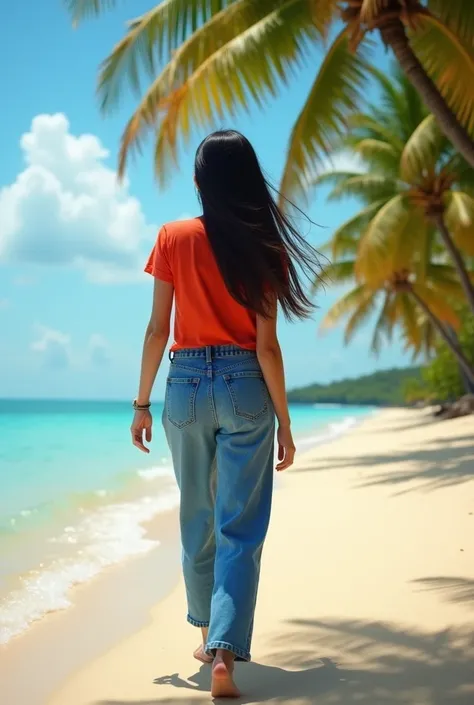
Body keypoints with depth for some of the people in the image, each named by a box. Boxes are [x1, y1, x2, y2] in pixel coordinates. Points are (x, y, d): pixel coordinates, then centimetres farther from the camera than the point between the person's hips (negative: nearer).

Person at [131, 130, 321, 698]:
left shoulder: (173, 239, -1)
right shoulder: (265, 248, -3)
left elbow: (157, 329, -2)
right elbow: (267, 346, -6)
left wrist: (142, 403, 7)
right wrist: (284, 422, 0)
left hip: (188, 384, 2)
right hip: (245, 388, -1)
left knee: (198, 521, 17)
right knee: (241, 529, 1)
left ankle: (209, 637, 30)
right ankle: (225, 651, -11)